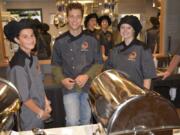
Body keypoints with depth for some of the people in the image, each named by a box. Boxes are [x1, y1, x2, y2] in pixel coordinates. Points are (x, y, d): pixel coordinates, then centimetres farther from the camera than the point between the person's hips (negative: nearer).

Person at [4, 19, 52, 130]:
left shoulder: (33, 58, -1)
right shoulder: (18, 65, -26)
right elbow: (24, 97, -22)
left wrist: (46, 102, 4)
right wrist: (40, 112, -11)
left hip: (39, 110, 7)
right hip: (30, 115, -7)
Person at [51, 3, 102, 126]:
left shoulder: (91, 40, -1)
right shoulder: (60, 41, 0)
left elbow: (98, 63, 1)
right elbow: (55, 65, 6)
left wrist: (87, 76, -15)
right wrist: (62, 79, -11)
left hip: (89, 86, 1)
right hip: (70, 88, -1)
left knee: (86, 121, 15)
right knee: (72, 121, -10)